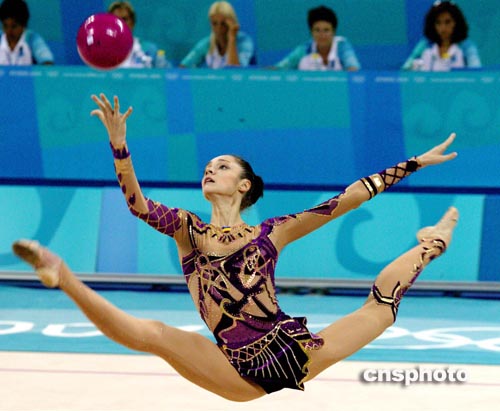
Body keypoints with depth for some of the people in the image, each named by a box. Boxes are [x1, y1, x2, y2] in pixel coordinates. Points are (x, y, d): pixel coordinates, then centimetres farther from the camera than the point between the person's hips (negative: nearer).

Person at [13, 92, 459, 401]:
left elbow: (347, 198, 11)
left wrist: (413, 164, 11)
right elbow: (137, 203, -7)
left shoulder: (271, 232, 11)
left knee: (382, 301, 8)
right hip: (242, 374, -2)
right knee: (153, 334, -26)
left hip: (296, 350, 2)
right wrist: (119, 146, -22)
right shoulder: (187, 228, 11)